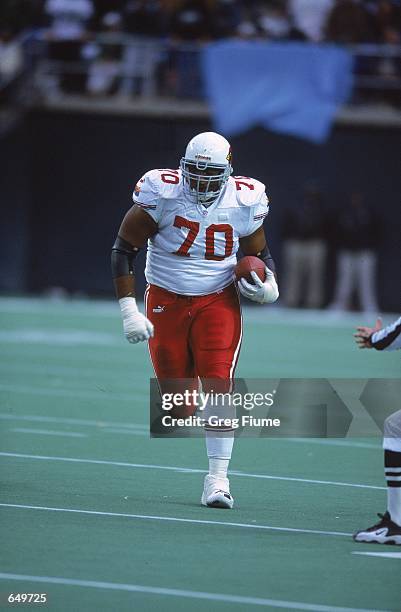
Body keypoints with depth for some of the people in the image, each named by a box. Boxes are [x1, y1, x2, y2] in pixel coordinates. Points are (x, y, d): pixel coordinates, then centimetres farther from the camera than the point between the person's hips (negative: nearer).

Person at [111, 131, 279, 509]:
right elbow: (123, 249, -9)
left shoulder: (244, 202, -7)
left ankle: (218, 478, -11)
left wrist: (267, 283, -10)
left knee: (218, 386, -16)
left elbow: (258, 253, 12)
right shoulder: (163, 194, -15)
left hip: (217, 303, 0)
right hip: (166, 303, 0)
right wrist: (128, 309, -14)